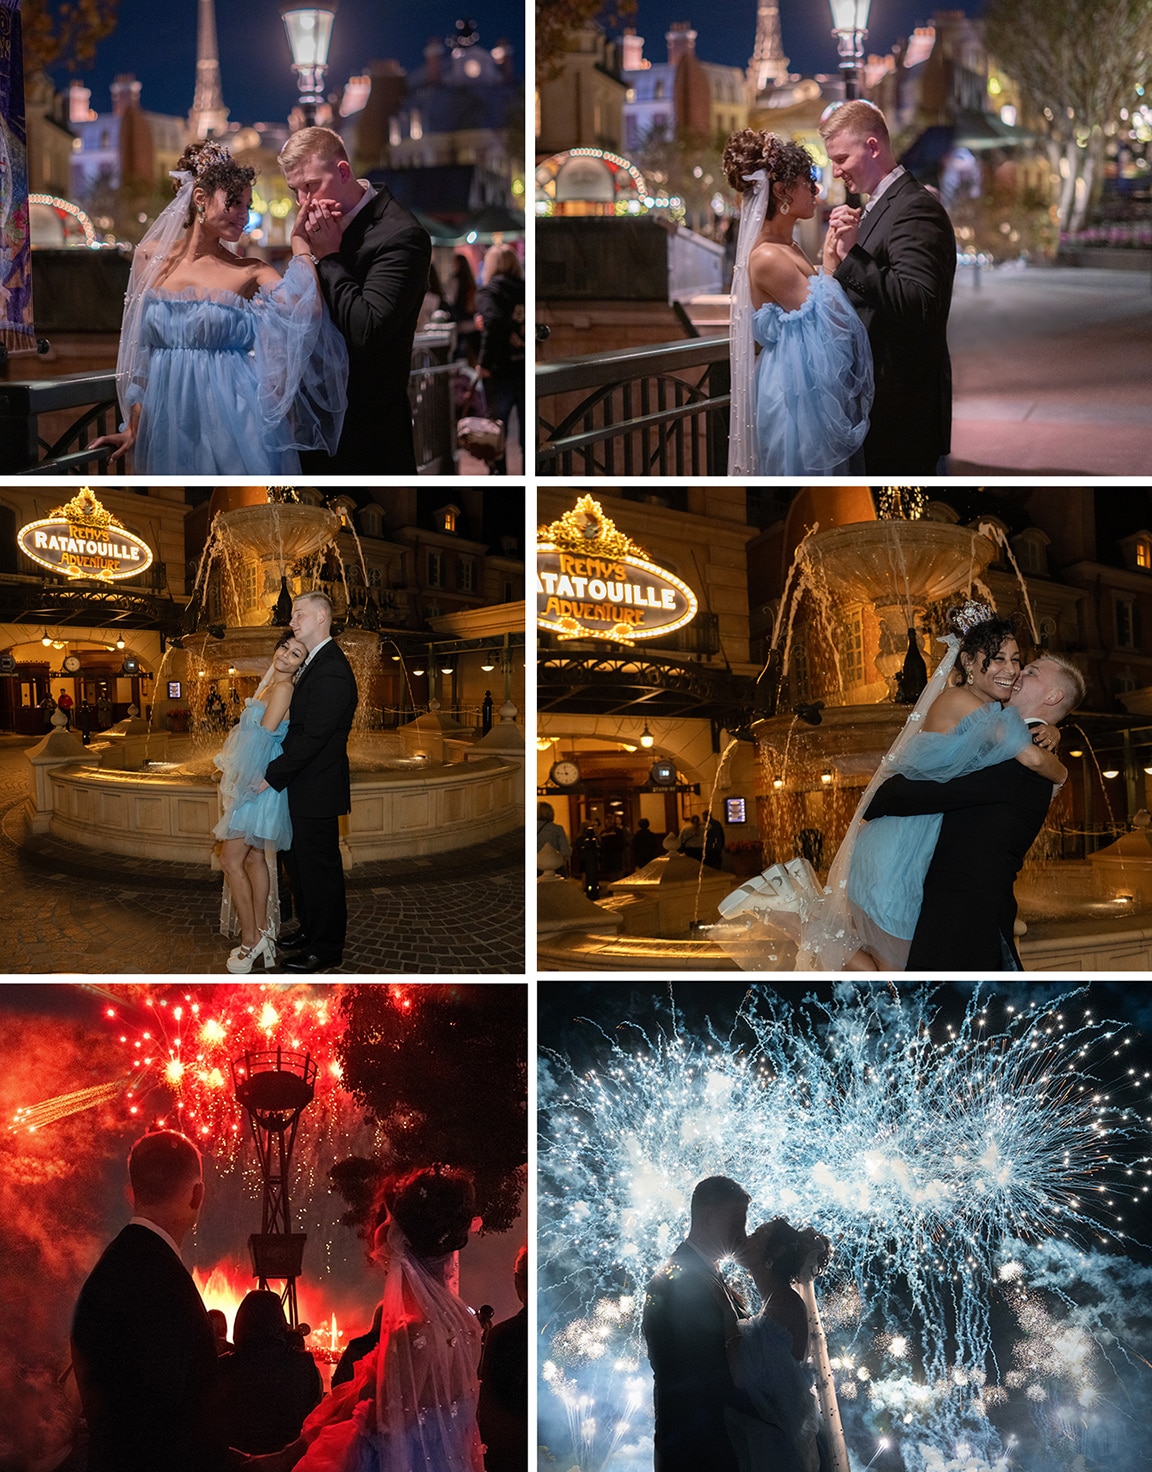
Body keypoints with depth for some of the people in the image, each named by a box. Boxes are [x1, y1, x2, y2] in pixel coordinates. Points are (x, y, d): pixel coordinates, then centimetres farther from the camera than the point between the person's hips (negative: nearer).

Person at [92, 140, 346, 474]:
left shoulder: (251, 273, -1)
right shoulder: (151, 257, 5)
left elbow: (305, 311, -21)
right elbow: (138, 349, 10)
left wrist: (299, 242, -9)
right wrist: (133, 427, 10)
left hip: (233, 420, -2)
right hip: (168, 425, 2)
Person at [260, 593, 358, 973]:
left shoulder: (331, 671, -21)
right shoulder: (313, 663, 13)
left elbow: (312, 736, -24)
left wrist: (271, 775, -19)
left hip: (318, 789, -10)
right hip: (303, 785, 10)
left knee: (319, 868, 1)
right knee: (300, 862, 19)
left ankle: (325, 948, 11)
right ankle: (310, 930, 33)